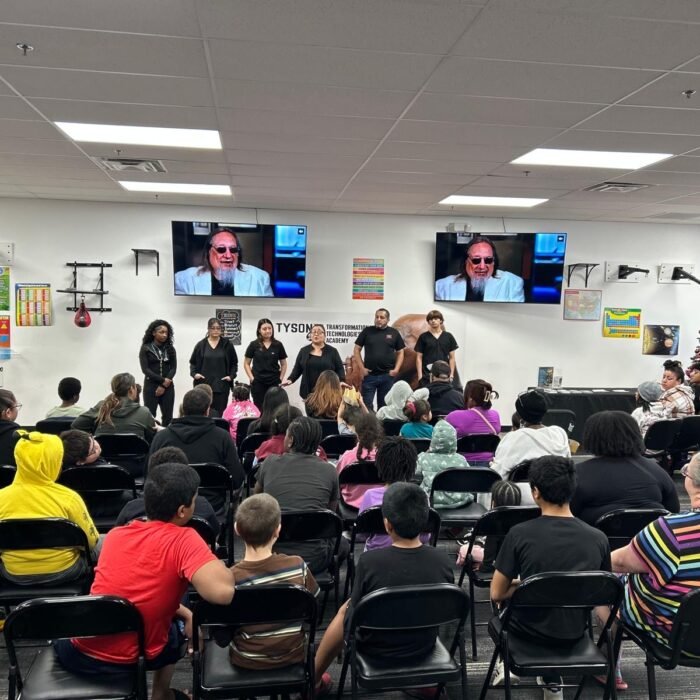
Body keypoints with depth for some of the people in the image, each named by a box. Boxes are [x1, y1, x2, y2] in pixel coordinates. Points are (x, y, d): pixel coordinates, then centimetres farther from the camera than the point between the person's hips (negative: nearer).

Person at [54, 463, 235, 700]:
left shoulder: (115, 534, -1)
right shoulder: (183, 540, -20)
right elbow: (223, 593, -32)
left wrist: (185, 612, 10)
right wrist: (228, 571, -12)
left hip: (77, 653, 3)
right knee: (182, 627, 27)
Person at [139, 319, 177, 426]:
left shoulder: (170, 348, 7)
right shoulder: (145, 348, -1)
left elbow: (173, 368, 2)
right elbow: (145, 369, -7)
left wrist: (163, 386, -9)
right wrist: (162, 380, -13)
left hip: (167, 387, 3)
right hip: (151, 386, -3)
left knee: (168, 417, 3)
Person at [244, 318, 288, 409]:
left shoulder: (278, 345, 4)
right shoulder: (254, 345, 1)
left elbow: (284, 364, 12)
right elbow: (246, 364, 7)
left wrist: (280, 378, 1)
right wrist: (251, 377, -3)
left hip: (274, 383, 1)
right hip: (258, 383, -1)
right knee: (259, 408, 4)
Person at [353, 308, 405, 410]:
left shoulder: (394, 333, 5)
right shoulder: (367, 331, 3)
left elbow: (400, 352, 10)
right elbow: (356, 349, 5)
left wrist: (396, 369, -2)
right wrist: (361, 368, -4)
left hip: (387, 375, 1)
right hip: (369, 375, -1)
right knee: (366, 405, 1)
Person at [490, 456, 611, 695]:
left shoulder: (519, 534, -22)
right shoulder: (598, 539, -13)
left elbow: (497, 594, -12)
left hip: (532, 630, -2)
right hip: (575, 633, 3)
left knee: (506, 598, 28)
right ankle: (551, 678, 30)